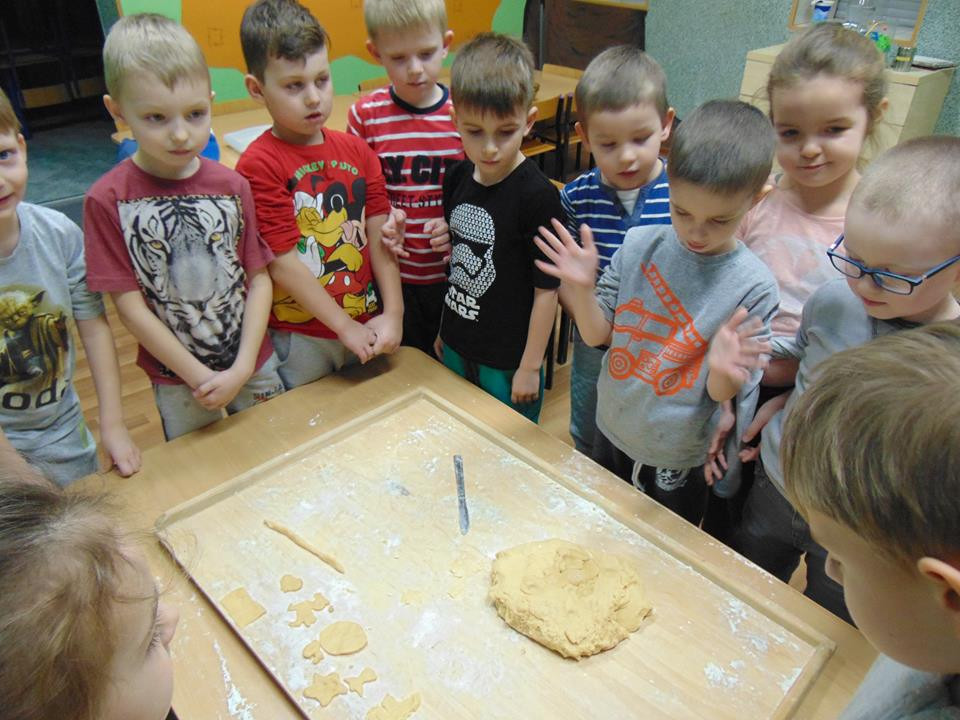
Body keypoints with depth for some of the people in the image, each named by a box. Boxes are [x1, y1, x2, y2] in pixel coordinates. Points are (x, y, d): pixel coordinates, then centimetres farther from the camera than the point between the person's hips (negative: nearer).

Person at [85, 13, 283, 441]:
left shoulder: (232, 186, -7)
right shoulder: (108, 200, -13)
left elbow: (260, 280, -6)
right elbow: (130, 306, -12)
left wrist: (242, 369, -14)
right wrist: (200, 377, -13)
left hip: (253, 365, 2)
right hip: (176, 381, -1)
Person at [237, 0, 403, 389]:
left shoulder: (355, 149, 3)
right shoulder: (259, 164, -14)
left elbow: (379, 237, -3)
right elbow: (282, 263, -16)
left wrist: (392, 313, -12)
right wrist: (345, 326, -14)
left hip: (368, 326, 5)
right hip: (298, 337, -4)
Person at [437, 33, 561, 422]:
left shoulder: (537, 196, -22)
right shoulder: (456, 178, -3)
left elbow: (547, 290, -17)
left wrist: (531, 366, -13)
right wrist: (444, 330, 14)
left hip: (509, 360, -6)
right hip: (456, 348, 6)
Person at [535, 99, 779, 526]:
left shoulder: (753, 287, -20)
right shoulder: (640, 244, -12)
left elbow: (728, 396, -15)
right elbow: (598, 334, -5)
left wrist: (723, 371, -37)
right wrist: (582, 288, -24)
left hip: (680, 463, -3)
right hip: (610, 433, 3)